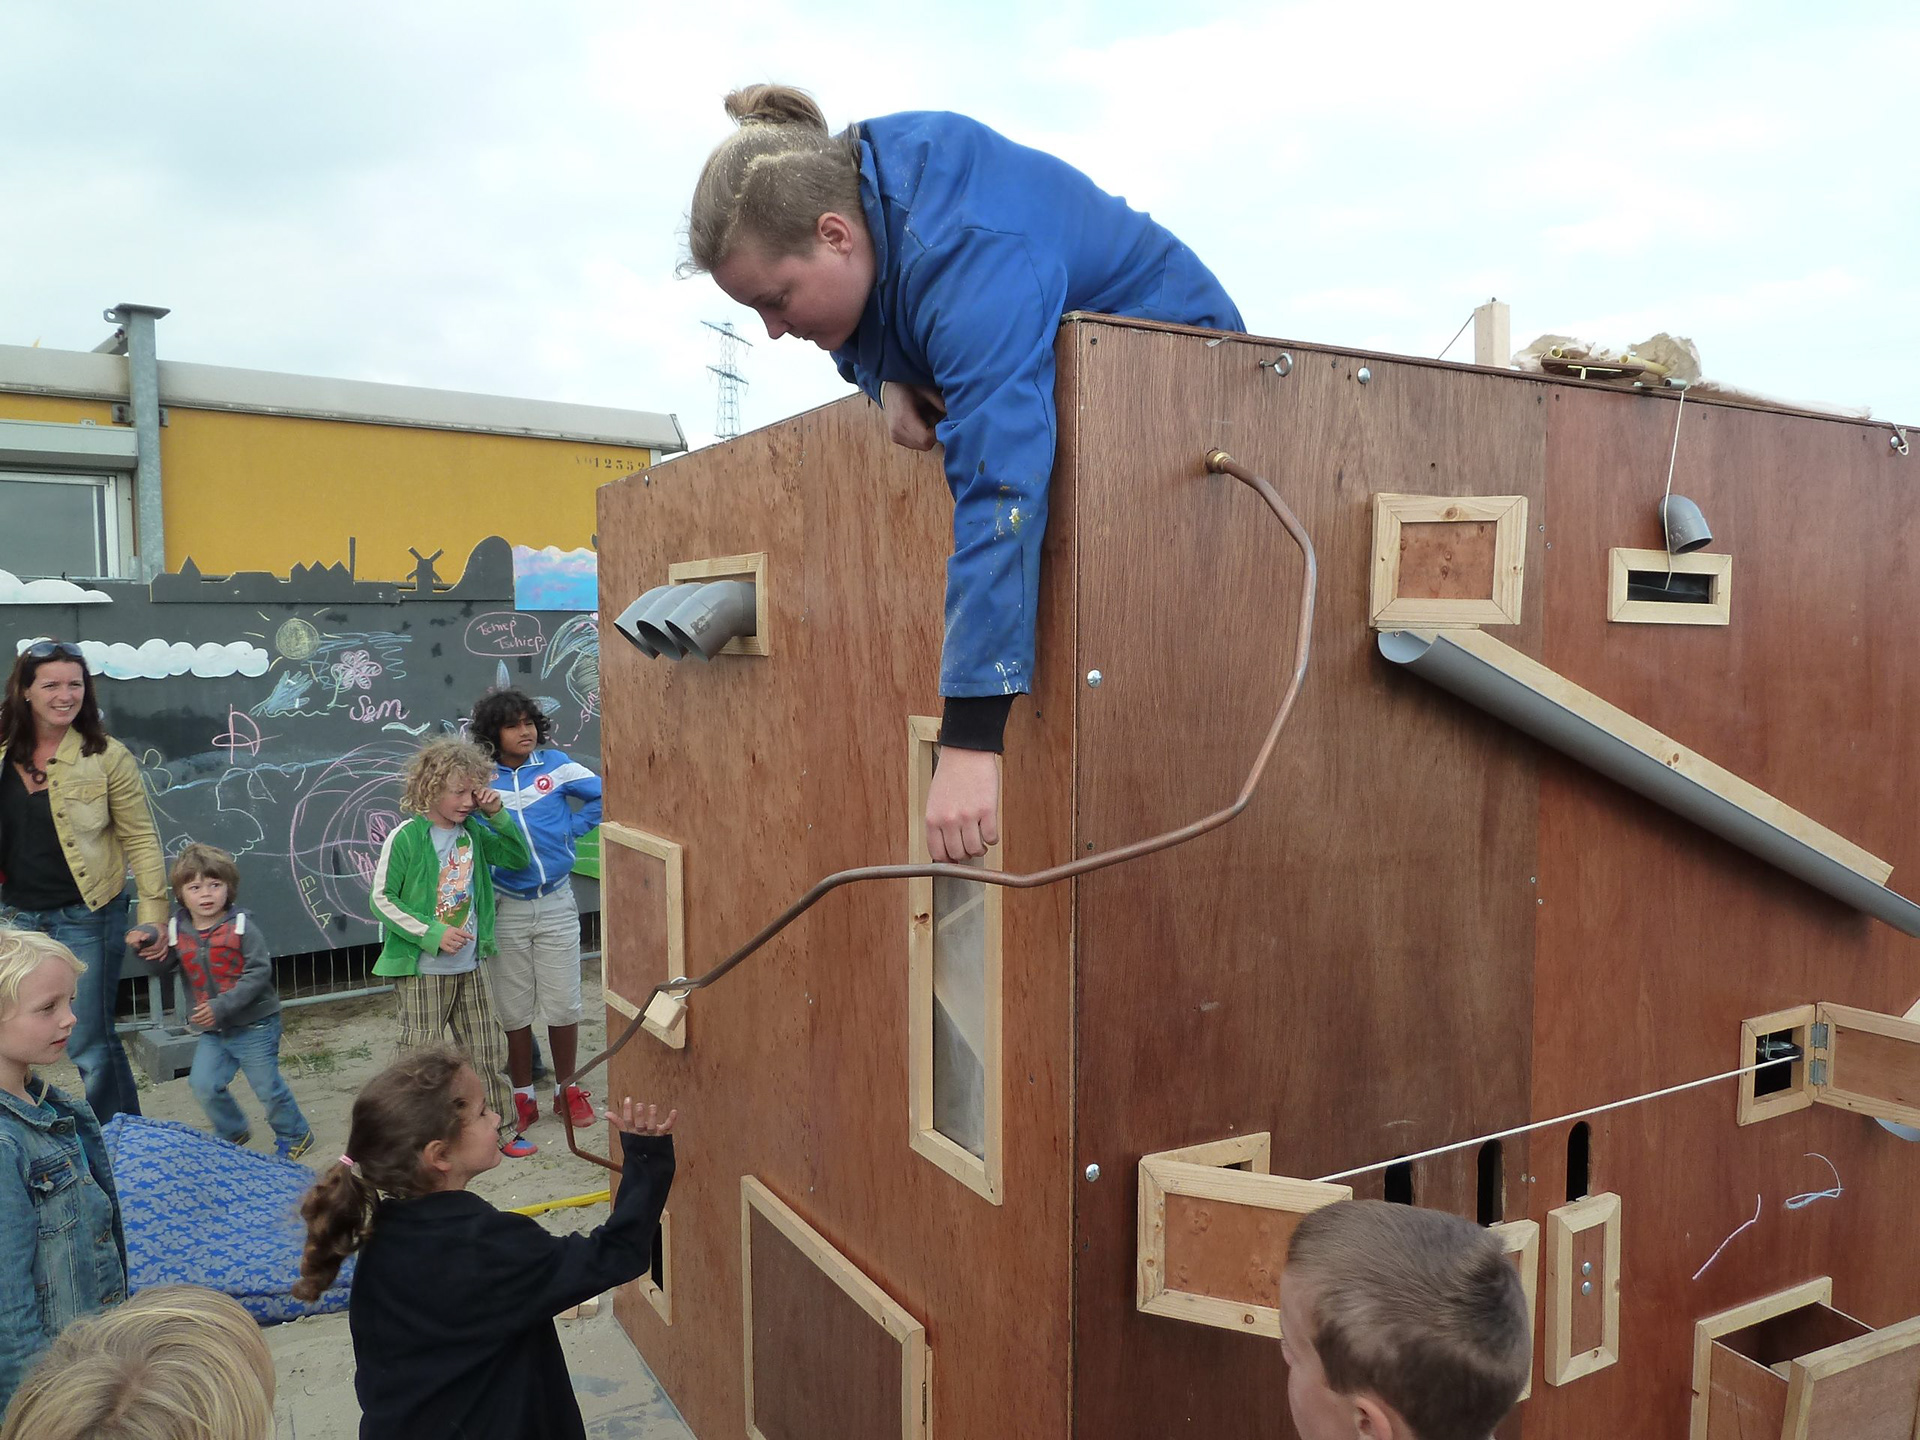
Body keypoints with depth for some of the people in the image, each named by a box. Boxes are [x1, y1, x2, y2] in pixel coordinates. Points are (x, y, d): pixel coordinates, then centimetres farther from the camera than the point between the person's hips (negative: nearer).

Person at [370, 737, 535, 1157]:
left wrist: (498, 816, -4)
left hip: (469, 967, 6)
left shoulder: (472, 831, 3)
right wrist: (432, 934, -18)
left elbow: (518, 859, 10)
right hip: (421, 969, -5)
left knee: (487, 1051, 11)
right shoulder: (406, 837, -13)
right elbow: (382, 900, -10)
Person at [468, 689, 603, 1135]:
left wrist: (573, 827, -3)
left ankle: (567, 1088, 23)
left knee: (562, 1003, 5)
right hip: (506, 909, 0)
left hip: (556, 903, 0)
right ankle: (523, 1095, 25)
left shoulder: (555, 764, -4)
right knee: (514, 1009, 10)